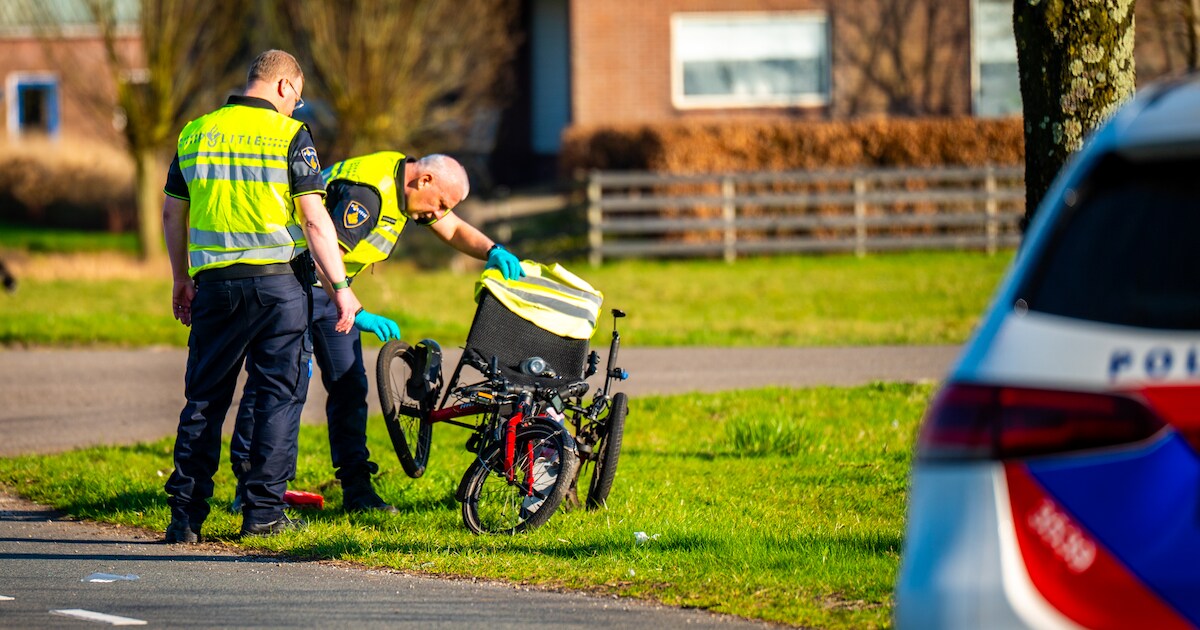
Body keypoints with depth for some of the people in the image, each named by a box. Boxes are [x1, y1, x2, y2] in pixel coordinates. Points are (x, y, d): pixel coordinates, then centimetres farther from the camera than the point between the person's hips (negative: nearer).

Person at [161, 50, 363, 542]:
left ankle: (185, 514, 7)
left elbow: (172, 214, 13)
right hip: (278, 280, -4)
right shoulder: (290, 136, -5)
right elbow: (314, 219, -10)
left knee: (204, 397, 9)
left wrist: (181, 280, 24)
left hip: (214, 281, 4)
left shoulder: (196, 133, 8)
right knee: (279, 395, 5)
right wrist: (340, 287, -5)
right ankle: (264, 511, 3)